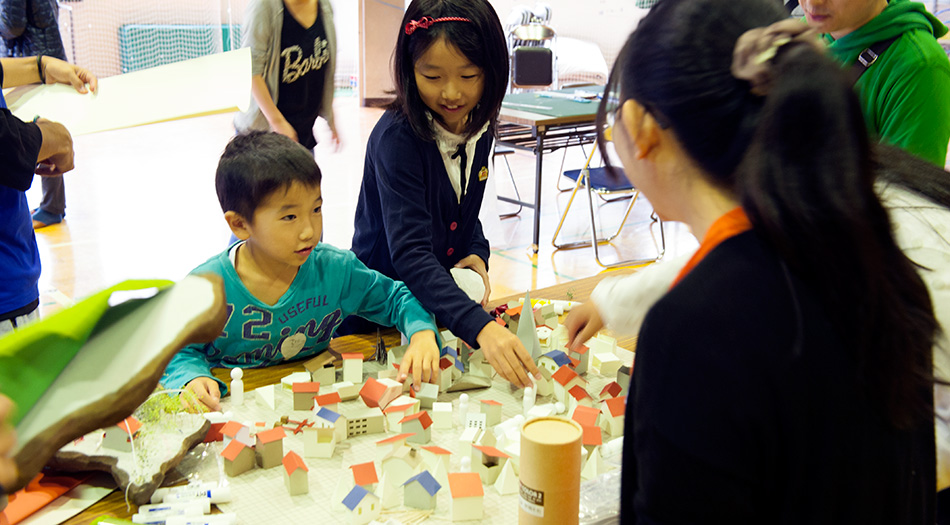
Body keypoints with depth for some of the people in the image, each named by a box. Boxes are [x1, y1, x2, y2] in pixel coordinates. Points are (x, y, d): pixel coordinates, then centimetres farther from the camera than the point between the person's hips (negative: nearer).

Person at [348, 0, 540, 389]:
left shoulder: (479, 127, -4)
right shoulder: (396, 138, -26)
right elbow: (410, 254, -35)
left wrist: (477, 255, -8)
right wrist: (480, 327, -46)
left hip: (447, 300, 5)